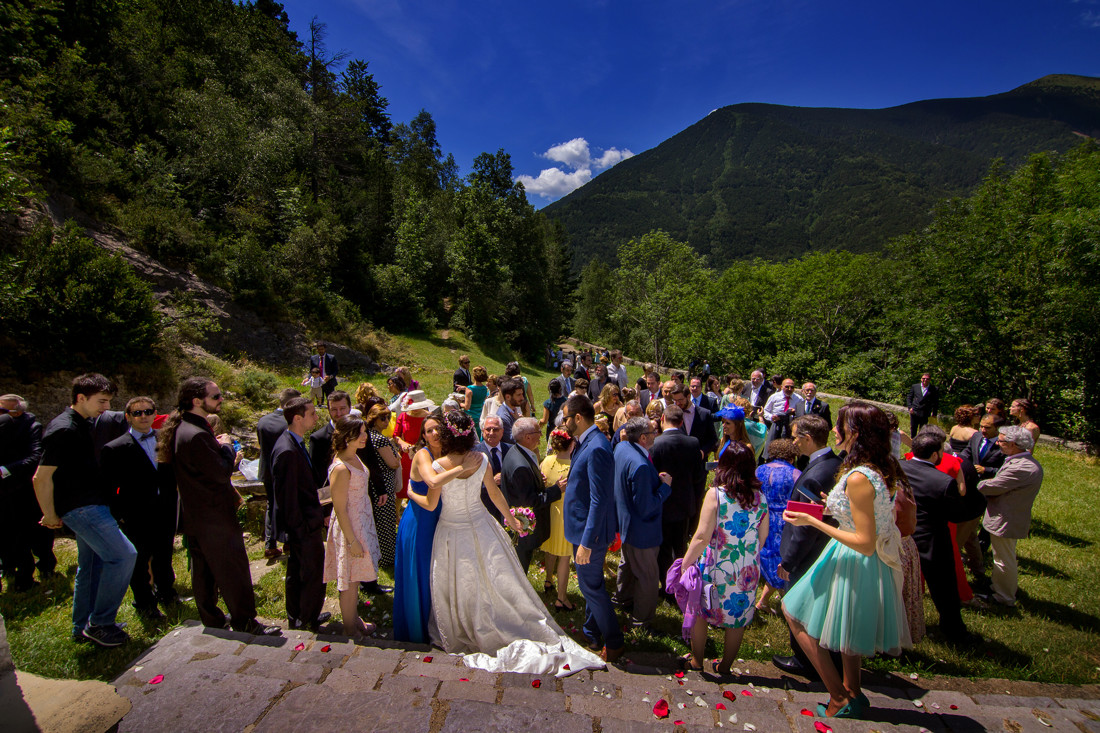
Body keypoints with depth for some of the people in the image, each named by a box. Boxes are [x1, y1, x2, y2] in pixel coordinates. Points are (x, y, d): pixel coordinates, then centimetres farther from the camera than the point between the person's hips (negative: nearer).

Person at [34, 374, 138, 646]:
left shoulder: (85, 424, 11)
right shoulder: (62, 429, -18)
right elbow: (42, 477, -17)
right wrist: (51, 516, -8)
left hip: (92, 505, 10)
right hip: (80, 508, -10)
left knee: (92, 565, 17)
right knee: (123, 555, -13)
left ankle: (83, 627, 29)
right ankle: (100, 623, 1)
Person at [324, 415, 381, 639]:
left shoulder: (354, 457, 1)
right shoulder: (340, 468, -27)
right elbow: (340, 509, -22)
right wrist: (352, 541, -18)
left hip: (362, 523, 8)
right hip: (349, 527, -8)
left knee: (354, 578, 22)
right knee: (349, 581, 10)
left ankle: (355, 619, 39)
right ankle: (350, 628, 28)